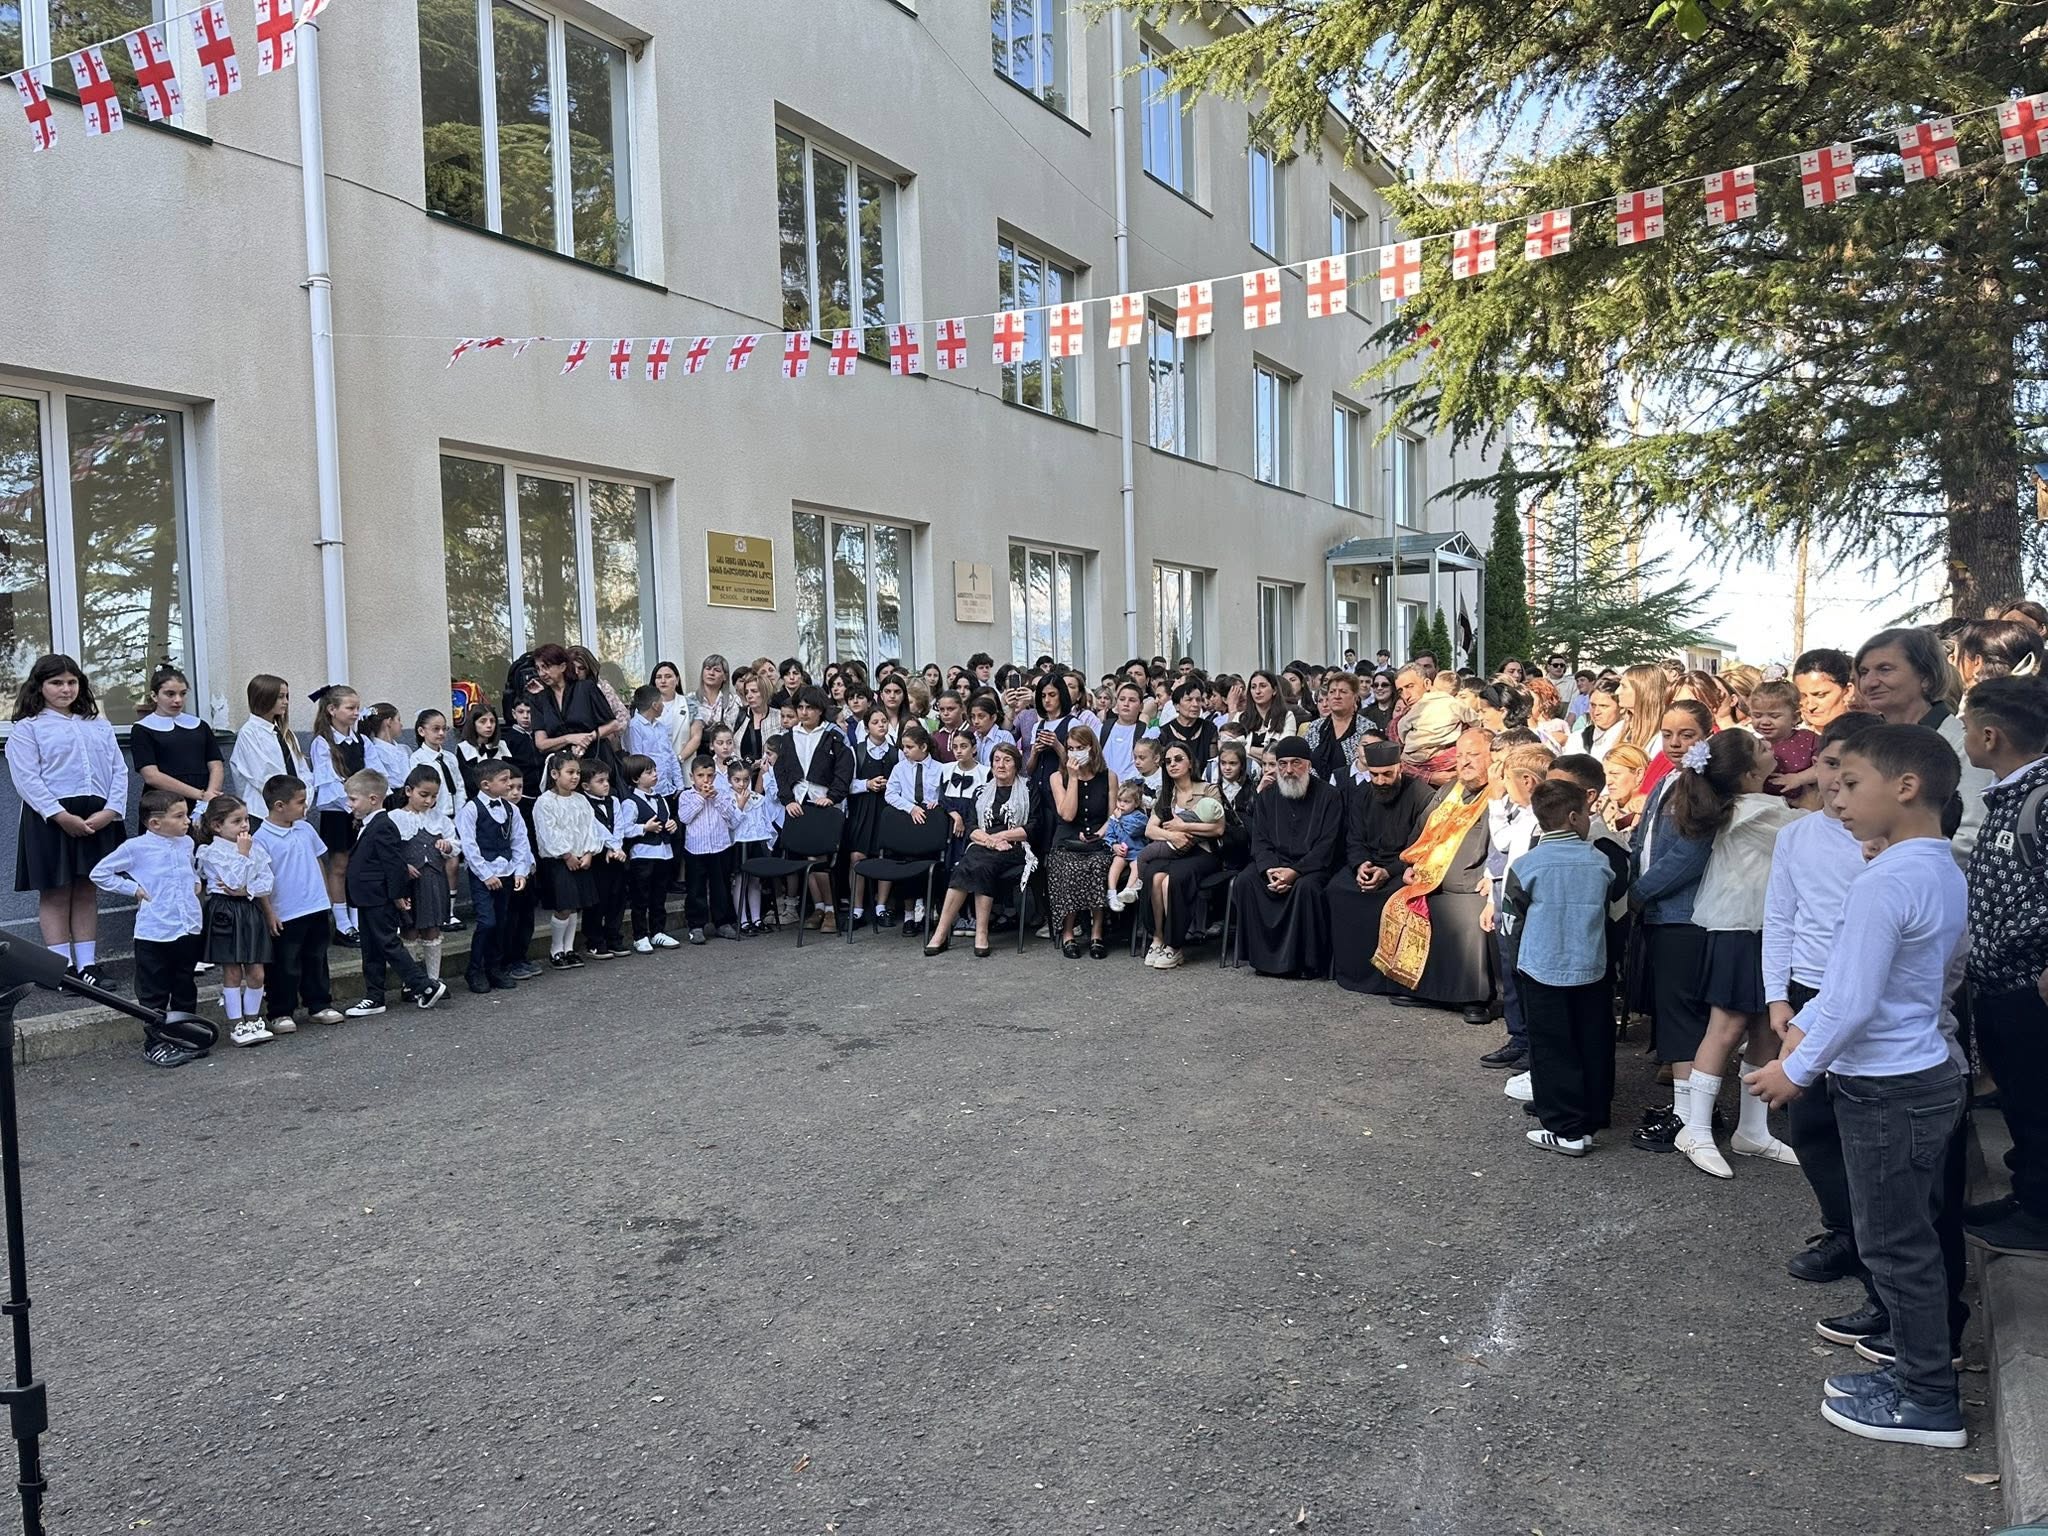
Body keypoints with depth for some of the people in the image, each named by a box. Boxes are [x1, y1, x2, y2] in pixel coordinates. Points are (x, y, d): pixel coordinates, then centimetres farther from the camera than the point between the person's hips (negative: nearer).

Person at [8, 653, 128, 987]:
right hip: (51, 818, -4)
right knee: (55, 894, 1)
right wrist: (63, 816, -18)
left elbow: (119, 769, 9)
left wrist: (110, 810, -8)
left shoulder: (98, 725, 16)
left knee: (86, 891, 9)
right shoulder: (27, 728, 3)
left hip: (97, 818, 4)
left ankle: (88, 966, 14)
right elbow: (26, 778, -8)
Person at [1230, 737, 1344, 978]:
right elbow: (1260, 840, 5)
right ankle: (1261, 955, -16)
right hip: (1273, 862, 4)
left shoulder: (1329, 796, -1)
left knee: (1305, 886, -36)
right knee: (1245, 881, -24)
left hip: (1311, 865, -4)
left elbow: (1327, 845, -8)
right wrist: (1269, 869, -17)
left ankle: (1307, 960, -23)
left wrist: (1295, 872, -21)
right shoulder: (1266, 797, 11)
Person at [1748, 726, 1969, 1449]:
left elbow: (1855, 1001, -23)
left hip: (1888, 1090, -9)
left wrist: (1796, 1070, -11)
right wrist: (1803, 1025, 14)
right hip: (1931, 1072, 9)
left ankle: (1930, 1403, 17)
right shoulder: (1943, 872, 6)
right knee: (1912, 1238, 20)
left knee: (1895, 1246, 4)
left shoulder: (1884, 882, -25)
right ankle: (1919, 1366, 33)